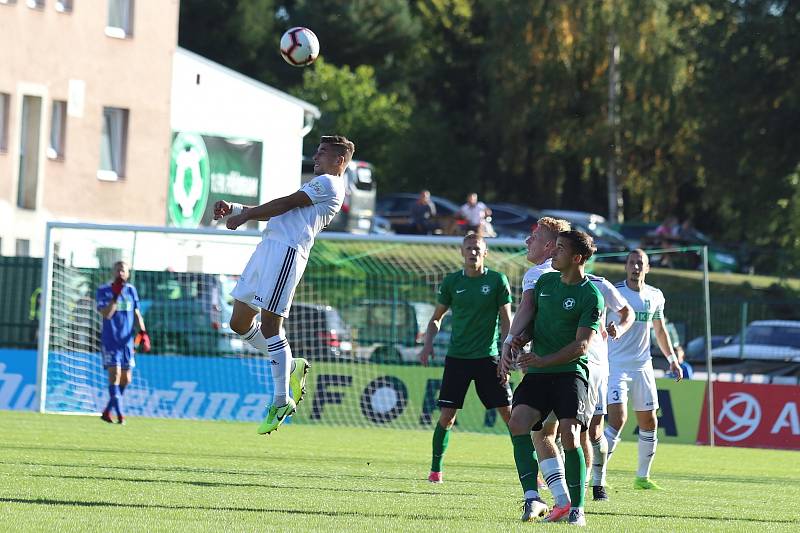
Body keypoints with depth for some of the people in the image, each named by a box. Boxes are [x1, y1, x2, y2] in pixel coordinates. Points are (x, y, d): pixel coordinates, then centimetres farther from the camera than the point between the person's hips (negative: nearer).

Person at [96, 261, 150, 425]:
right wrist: (116, 295, -22)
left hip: (126, 341, 5)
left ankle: (107, 412, 20)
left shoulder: (131, 290, 10)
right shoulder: (103, 291, -3)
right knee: (115, 374, -16)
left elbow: (137, 314, 13)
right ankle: (119, 414, -18)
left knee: (126, 379, 5)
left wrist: (143, 332, 0)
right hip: (110, 340, -5)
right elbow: (106, 314, -15)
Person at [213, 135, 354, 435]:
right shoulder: (320, 186, 30)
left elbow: (285, 204, -8)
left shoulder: (328, 184, -2)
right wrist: (234, 209, 19)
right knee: (240, 323, 9)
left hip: (286, 252, -10)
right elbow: (278, 214, 29)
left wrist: (244, 216, -1)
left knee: (269, 326, -13)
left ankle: (281, 401, -9)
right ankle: (291, 367, 19)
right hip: (268, 249, 10)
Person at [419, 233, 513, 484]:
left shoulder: (497, 280, -1)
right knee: (446, 416, -4)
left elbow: (506, 319, 0)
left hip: (487, 357, -1)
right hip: (457, 357, 1)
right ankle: (436, 469, 11)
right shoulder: (451, 281, 4)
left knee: (509, 414, -5)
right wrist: (428, 343, -2)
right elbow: (436, 318, 14)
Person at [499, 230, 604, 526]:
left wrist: (543, 361, -19)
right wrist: (508, 351, 10)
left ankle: (576, 508, -7)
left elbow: (581, 345, -12)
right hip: (537, 372, 5)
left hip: (571, 371, -5)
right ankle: (531, 497, -20)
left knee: (569, 433, -20)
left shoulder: (591, 296, -7)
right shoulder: (545, 281, 13)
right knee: (518, 421, -19)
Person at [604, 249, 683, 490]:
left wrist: (672, 359, 17)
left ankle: (643, 476, 21)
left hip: (643, 367, 5)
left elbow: (660, 330, 21)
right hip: (615, 365, -5)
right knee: (618, 419, -18)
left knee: (649, 423, 7)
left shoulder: (655, 296, 9)